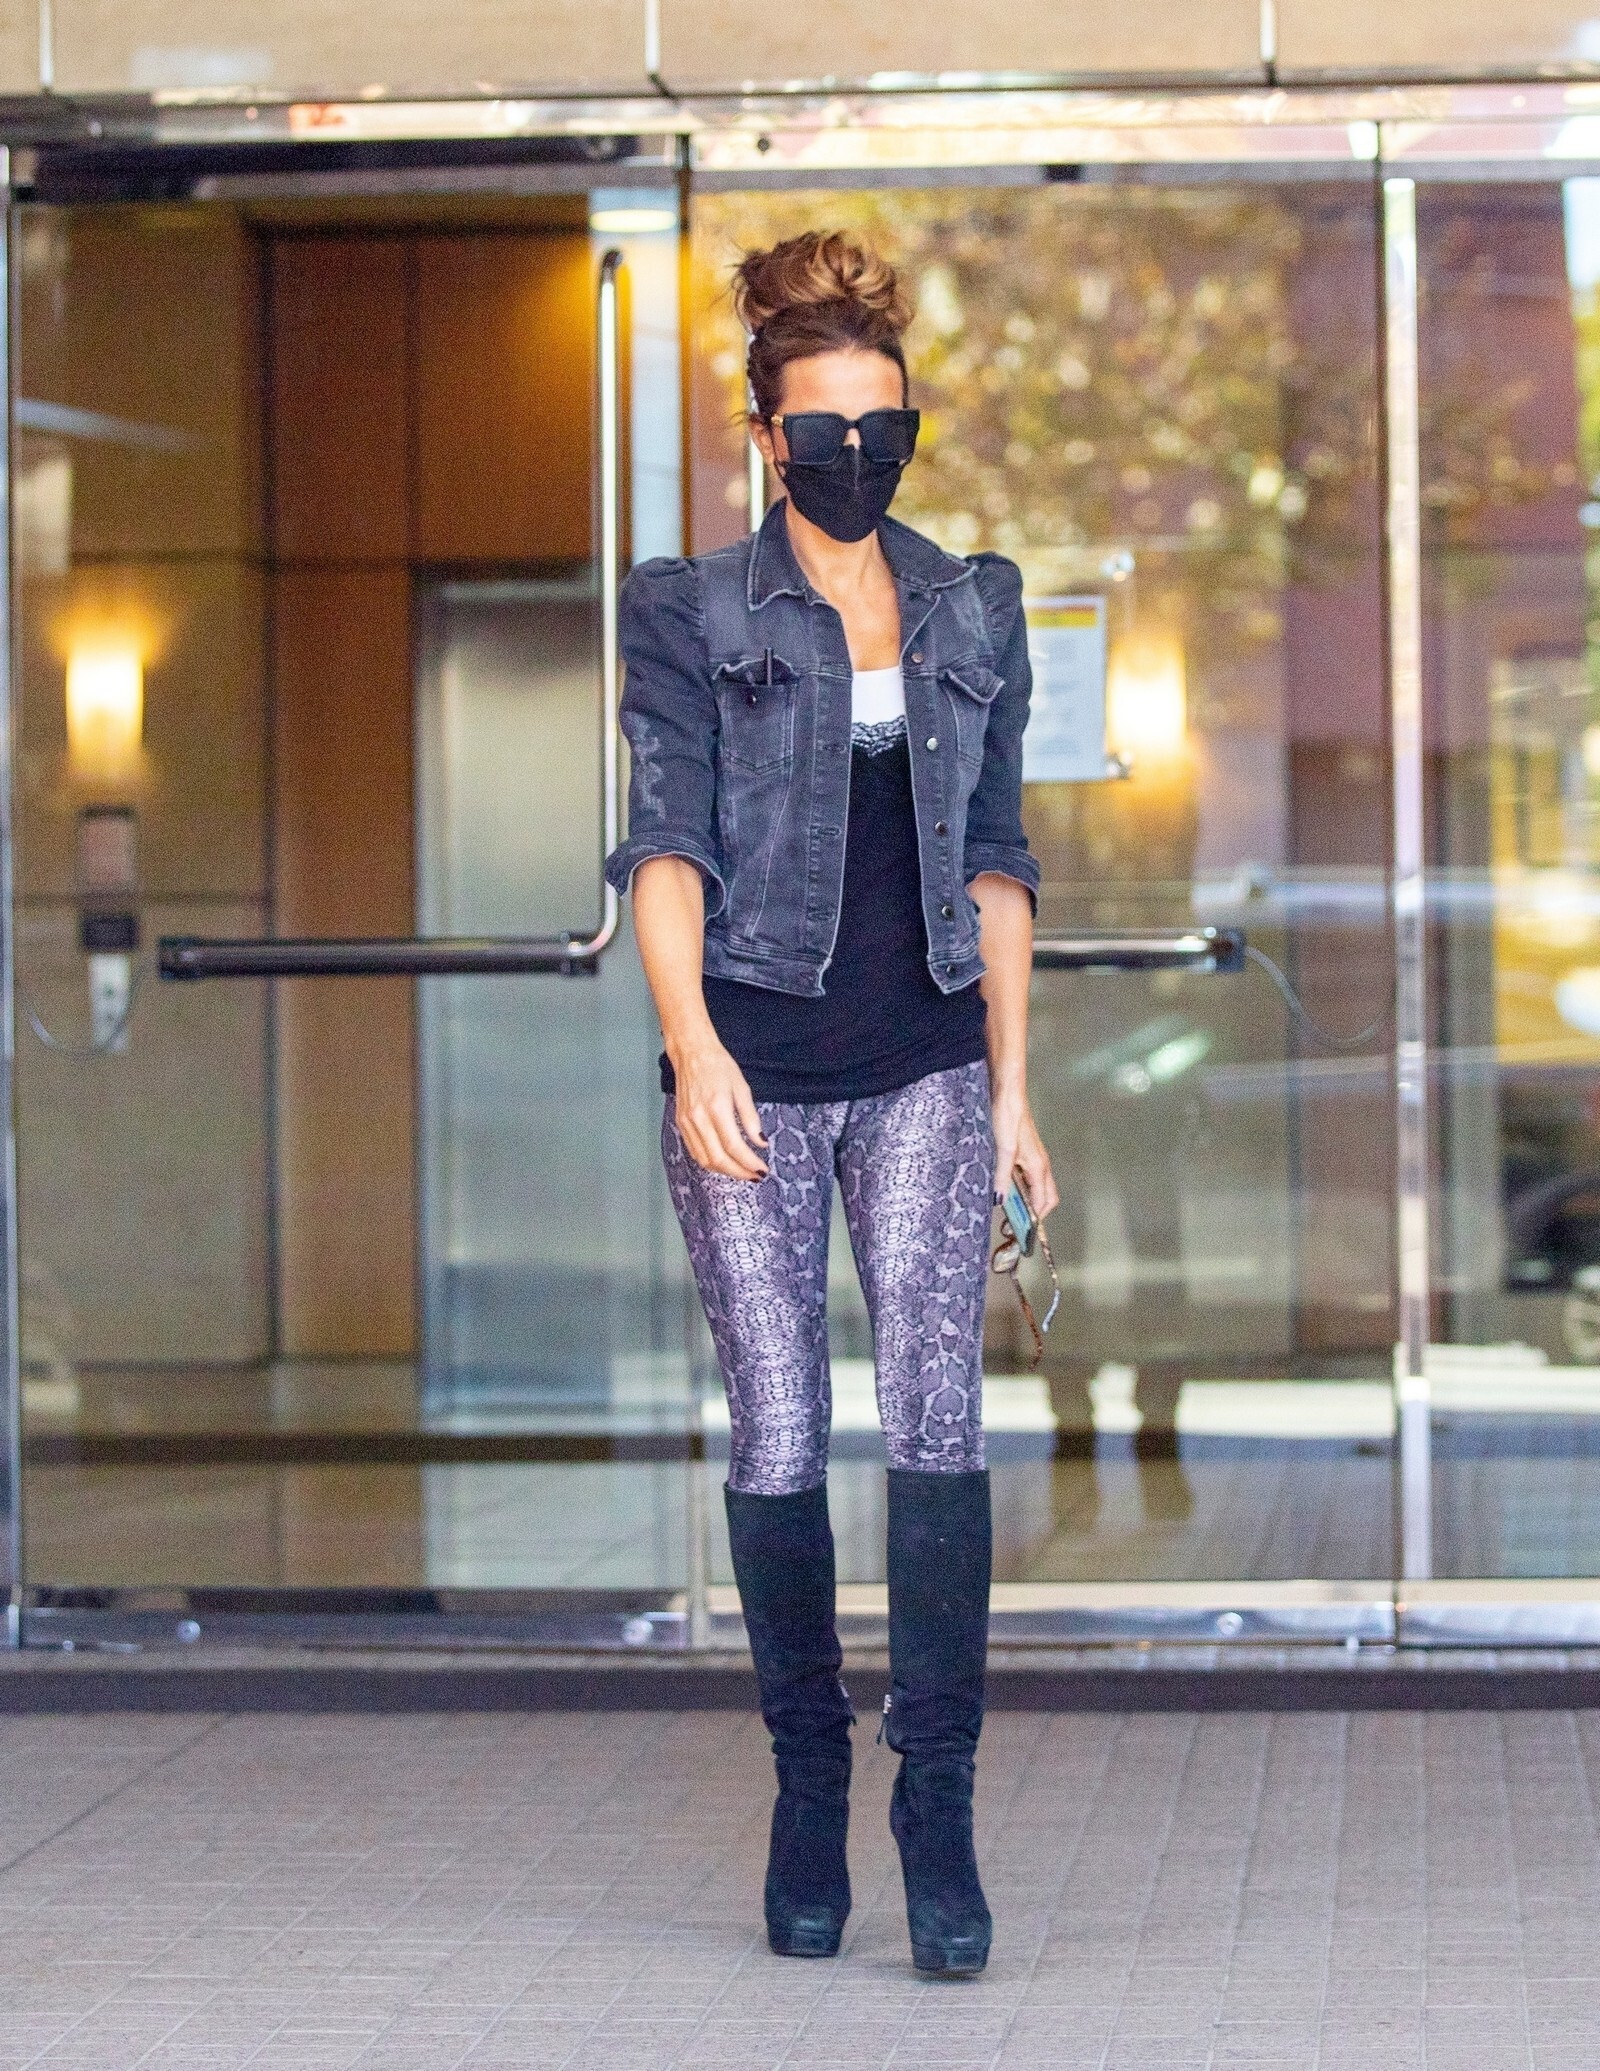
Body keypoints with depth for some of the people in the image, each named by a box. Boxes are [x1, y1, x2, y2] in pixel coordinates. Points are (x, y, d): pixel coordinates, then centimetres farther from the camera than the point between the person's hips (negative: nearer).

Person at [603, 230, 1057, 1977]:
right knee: (778, 1440, 0)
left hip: (924, 1065, 2)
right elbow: (663, 846, -7)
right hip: (753, 1072, -1)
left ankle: (938, 1803, -11)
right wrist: (691, 1045, -21)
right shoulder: (692, 617, 3)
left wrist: (1010, 1084, 8)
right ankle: (808, 1786, 15)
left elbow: (993, 860, 13)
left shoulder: (973, 614, 12)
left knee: (937, 1410, -12)